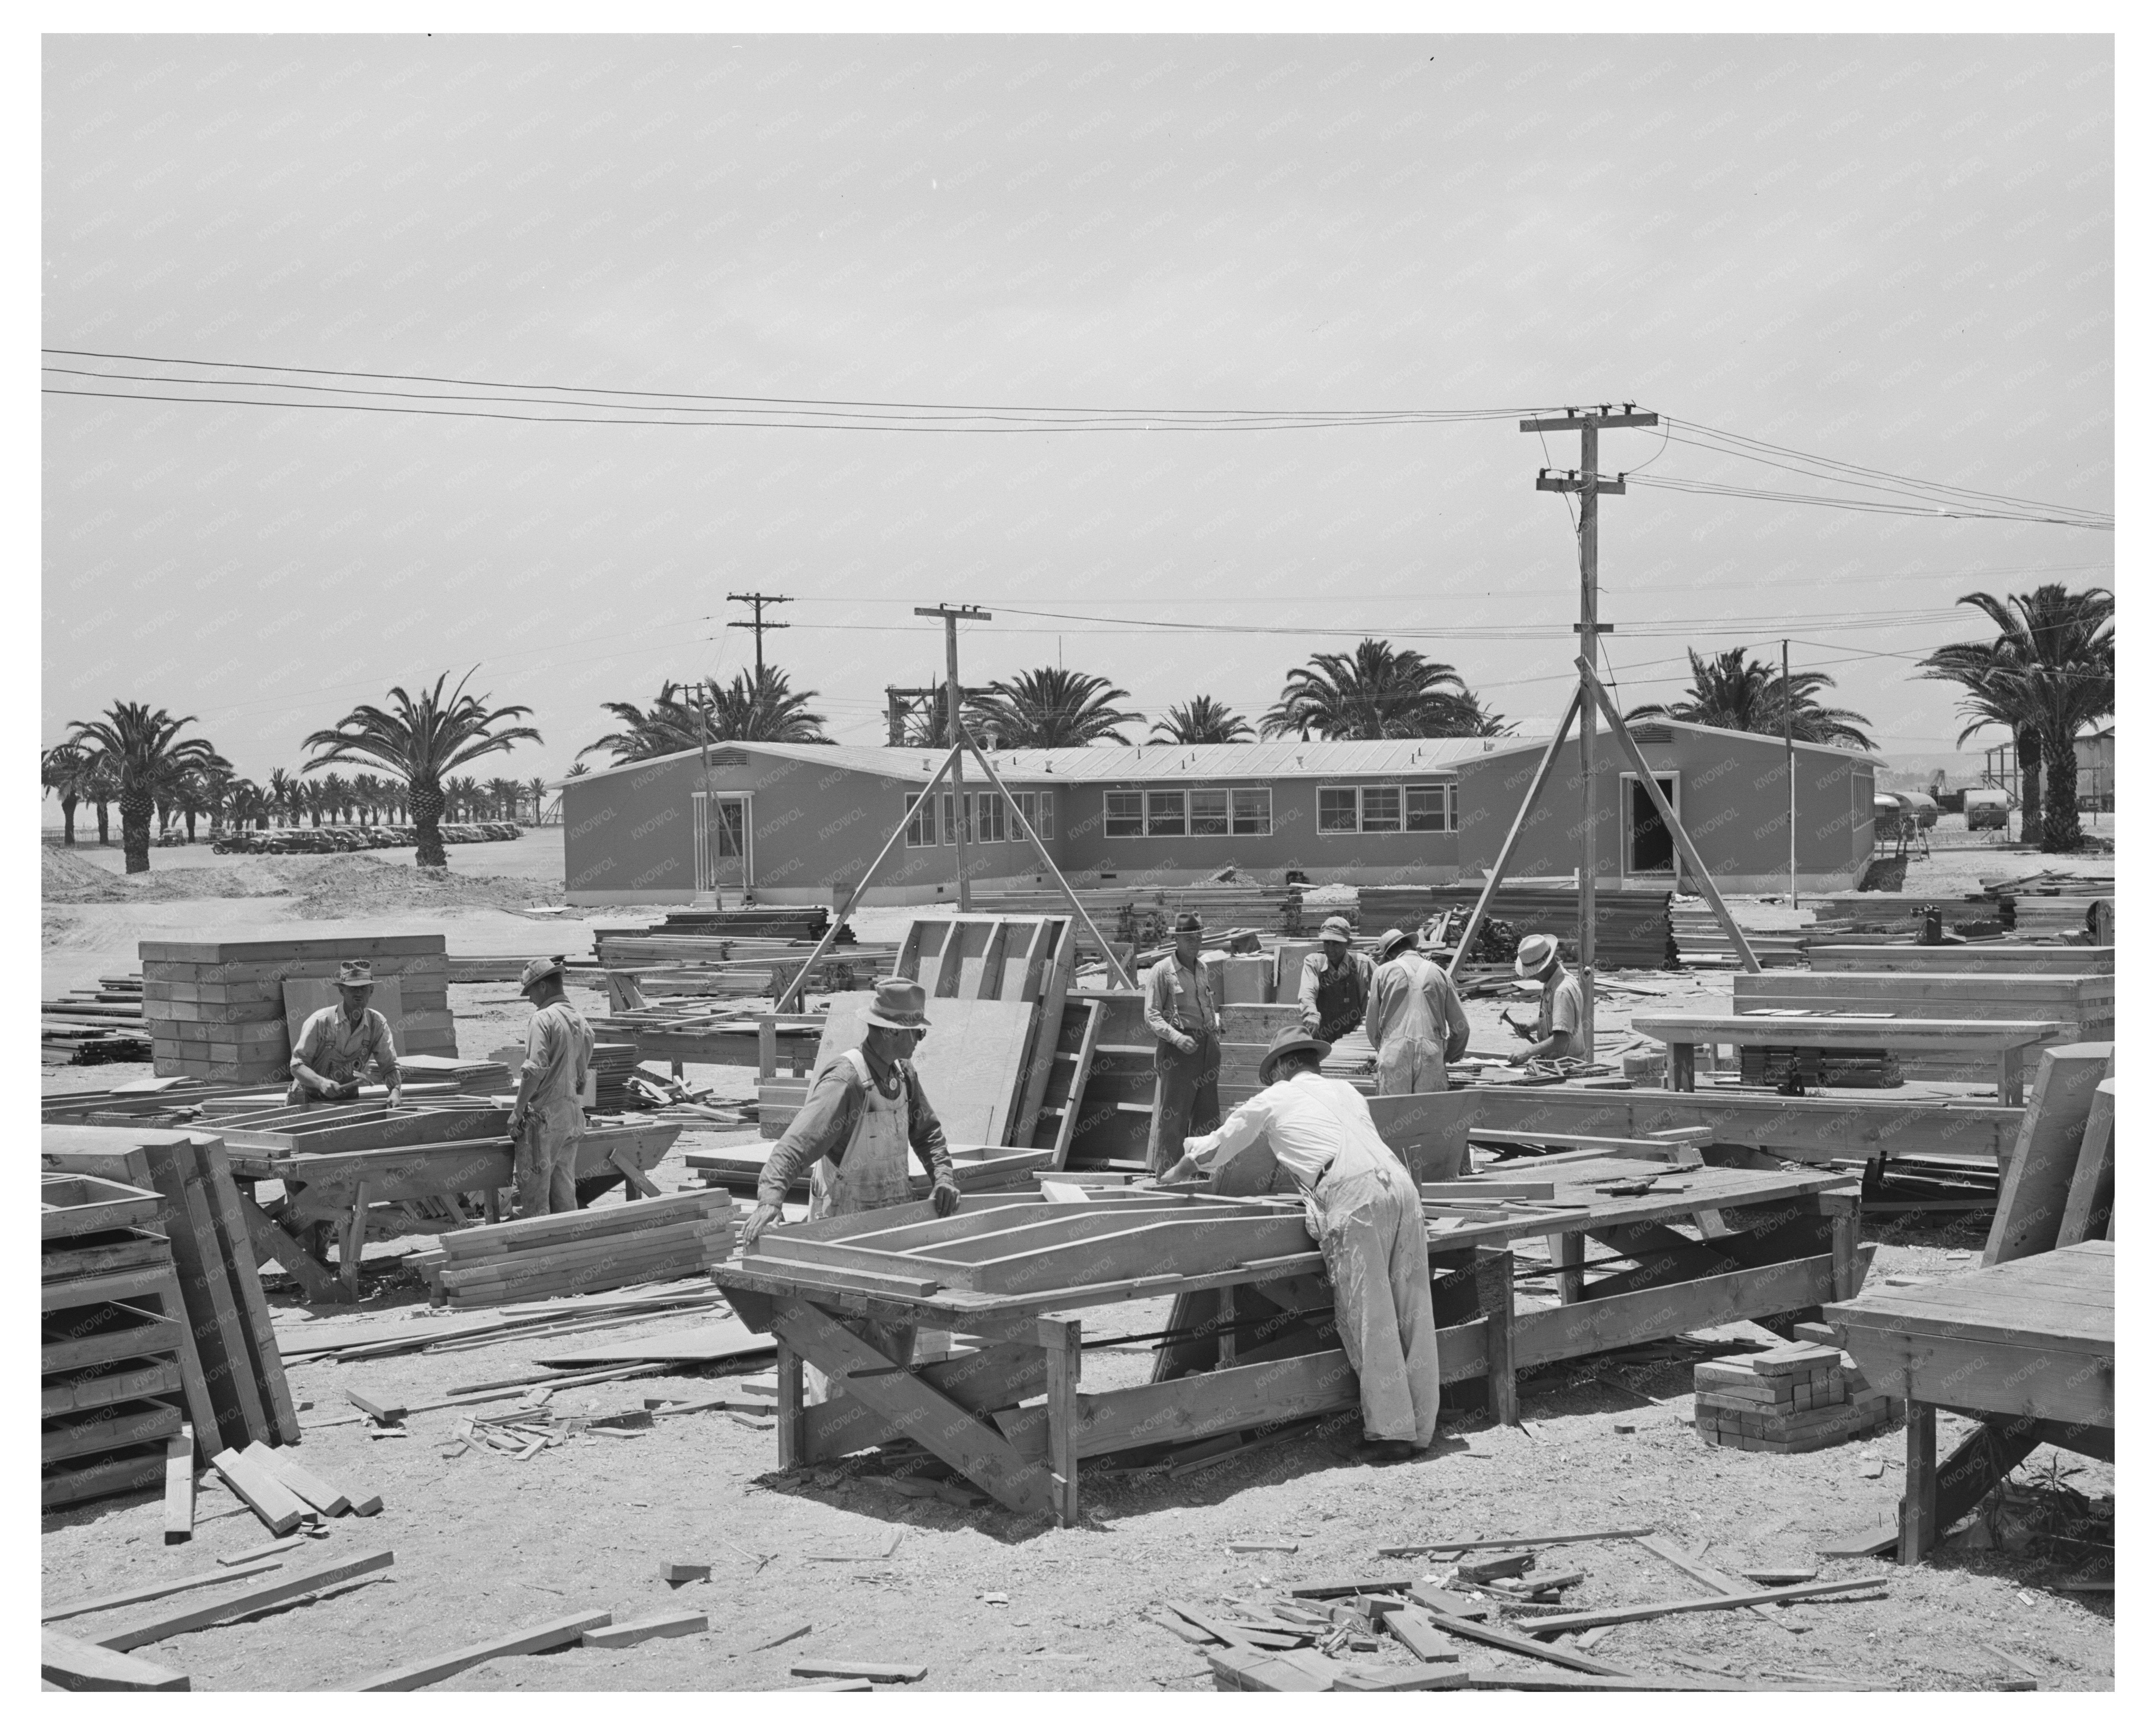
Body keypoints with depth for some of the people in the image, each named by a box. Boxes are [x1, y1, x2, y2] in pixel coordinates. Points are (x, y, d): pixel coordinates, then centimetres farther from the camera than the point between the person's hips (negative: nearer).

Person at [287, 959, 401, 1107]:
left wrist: (396, 1091, -25)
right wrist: (321, 1083, -33)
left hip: (348, 1101, 3)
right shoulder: (320, 1021, -16)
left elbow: (390, 1066, -4)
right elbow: (297, 1065, -14)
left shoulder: (378, 1024, -5)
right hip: (309, 1099, -3)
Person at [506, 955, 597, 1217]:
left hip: (545, 1115, -8)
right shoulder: (580, 1021, 12)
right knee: (565, 1191, 13)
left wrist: (518, 1110, -14)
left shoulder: (544, 1018, -12)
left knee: (534, 1194, -2)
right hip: (574, 1115, 8)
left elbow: (535, 1070, -20)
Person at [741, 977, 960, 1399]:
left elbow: (927, 1130, 17)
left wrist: (943, 1175, 0)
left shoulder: (903, 1073, 3)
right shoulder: (845, 1082, -24)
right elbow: (797, 1143, -33)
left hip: (892, 1213, 8)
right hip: (844, 1222, -8)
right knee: (846, 1329, -7)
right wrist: (770, 1198, -47)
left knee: (901, 1317, 15)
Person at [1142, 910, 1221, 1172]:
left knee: (1207, 1113, 10)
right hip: (1177, 1051, -7)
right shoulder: (1162, 970, -6)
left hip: (1207, 1046, 7)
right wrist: (1178, 1038, -23)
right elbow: (1152, 1017, -10)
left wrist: (1215, 1022, 10)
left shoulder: (1202, 969, 14)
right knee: (1173, 1115, -6)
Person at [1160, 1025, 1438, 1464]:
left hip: (1352, 1196, -5)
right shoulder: (1346, 1091, 34)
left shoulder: (1275, 1099, 21)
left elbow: (1211, 1152, 31)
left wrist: (1175, 1176, 51)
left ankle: (1391, 1431, -4)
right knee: (1412, 1312, 7)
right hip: (1400, 1181, 5)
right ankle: (1422, 1427, 11)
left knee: (1368, 1317, -3)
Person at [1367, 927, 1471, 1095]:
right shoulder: (1439, 973, 14)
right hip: (1432, 1055, 1)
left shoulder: (1384, 971, 8)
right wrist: (1447, 1056, 29)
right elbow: (1461, 1027, 13)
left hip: (1395, 1055, -1)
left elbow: (1373, 1025, 11)